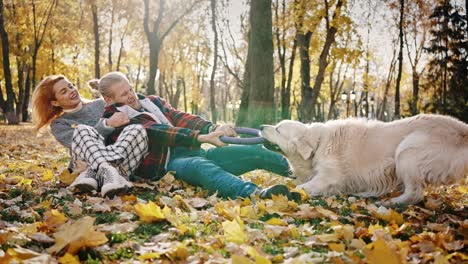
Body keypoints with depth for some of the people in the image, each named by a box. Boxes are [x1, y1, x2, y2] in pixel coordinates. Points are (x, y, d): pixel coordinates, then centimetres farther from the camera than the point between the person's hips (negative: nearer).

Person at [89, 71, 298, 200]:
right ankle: (254, 193, -68)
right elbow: (157, 133, -15)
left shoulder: (153, 102, 22)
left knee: (254, 152, -9)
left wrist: (212, 128, -18)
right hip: (167, 166, -8)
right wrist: (201, 137, -27)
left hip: (191, 152, 8)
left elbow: (180, 118, 3)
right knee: (200, 166, -42)